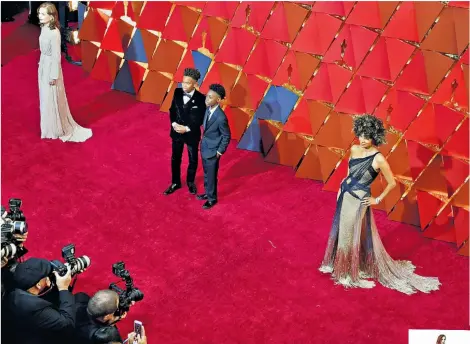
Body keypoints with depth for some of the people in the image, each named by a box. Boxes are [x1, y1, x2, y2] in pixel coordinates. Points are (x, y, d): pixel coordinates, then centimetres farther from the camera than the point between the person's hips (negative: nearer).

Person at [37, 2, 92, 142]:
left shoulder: (54, 32, -23)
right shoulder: (44, 28, 1)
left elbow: (56, 55, -21)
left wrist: (54, 75, -18)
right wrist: (41, 64, 18)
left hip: (51, 66, -9)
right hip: (43, 65, 9)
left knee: (52, 99, 4)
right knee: (45, 98, 19)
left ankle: (57, 129, 19)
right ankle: (50, 127, 34)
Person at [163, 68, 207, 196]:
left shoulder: (201, 98, -19)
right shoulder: (177, 92, -6)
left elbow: (200, 119, -15)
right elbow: (172, 110, 3)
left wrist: (187, 128, -21)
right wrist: (174, 123, -13)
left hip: (192, 134, -3)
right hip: (176, 132, 3)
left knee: (193, 160, 16)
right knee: (175, 159, 16)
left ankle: (190, 182, 39)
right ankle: (175, 183, 34)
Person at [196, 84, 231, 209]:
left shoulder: (220, 117, -30)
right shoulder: (208, 109, -7)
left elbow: (226, 136, -18)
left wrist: (219, 152, -11)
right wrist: (203, 143, 12)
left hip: (212, 151, -7)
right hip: (205, 147, 7)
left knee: (211, 176, 11)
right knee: (206, 174, 24)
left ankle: (212, 198, 30)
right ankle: (208, 193, 43)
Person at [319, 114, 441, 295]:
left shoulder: (378, 159, -19)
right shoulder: (354, 149, 0)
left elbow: (392, 183, -10)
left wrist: (377, 200, -5)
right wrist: (340, 190, 15)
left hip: (358, 201, -7)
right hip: (344, 196, 7)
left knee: (352, 235, 4)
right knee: (340, 231, 20)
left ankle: (351, 273, 21)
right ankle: (338, 263, 41)